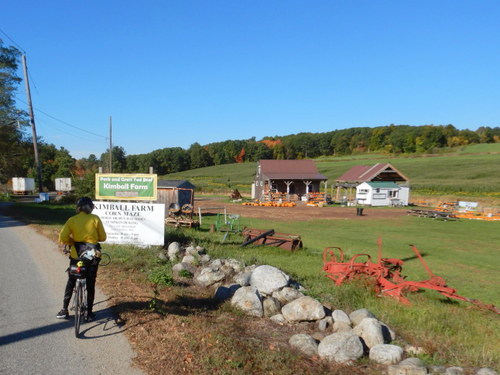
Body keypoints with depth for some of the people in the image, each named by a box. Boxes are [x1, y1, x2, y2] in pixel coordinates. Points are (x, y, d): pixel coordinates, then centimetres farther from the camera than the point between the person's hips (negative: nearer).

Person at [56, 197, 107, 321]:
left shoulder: (72, 220, -2)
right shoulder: (95, 219, -2)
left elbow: (62, 238, -10)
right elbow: (102, 237, 1)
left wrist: (73, 242, 8)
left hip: (76, 255, 0)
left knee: (71, 283, 18)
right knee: (90, 285, 10)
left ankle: (64, 311, 23)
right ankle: (89, 313, 16)